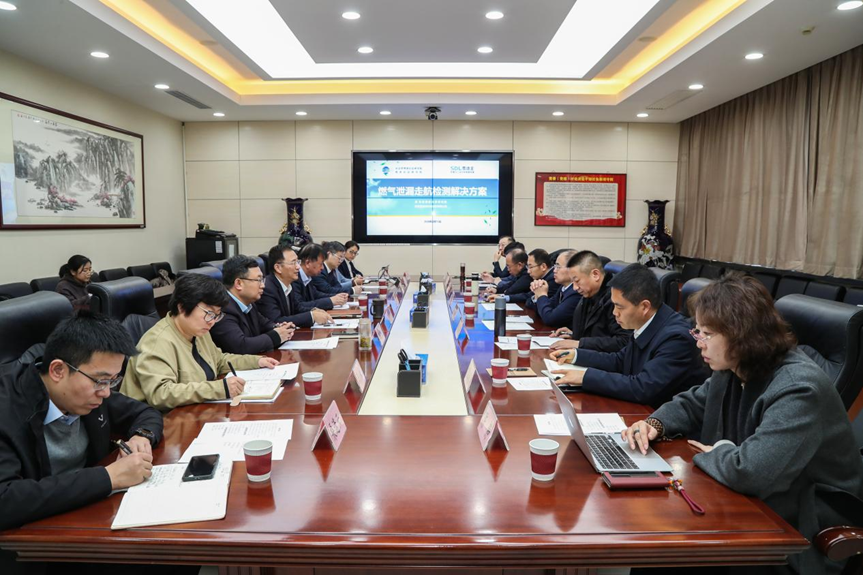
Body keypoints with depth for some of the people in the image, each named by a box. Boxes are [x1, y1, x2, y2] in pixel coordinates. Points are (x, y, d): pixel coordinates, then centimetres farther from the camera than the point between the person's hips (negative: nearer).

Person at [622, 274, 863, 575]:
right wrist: (655, 424, -6)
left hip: (803, 537, -7)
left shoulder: (798, 390, -30)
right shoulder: (734, 370, -1)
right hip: (754, 508, 8)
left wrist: (715, 453, -17)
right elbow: (692, 403, 16)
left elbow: (747, 472, -41)